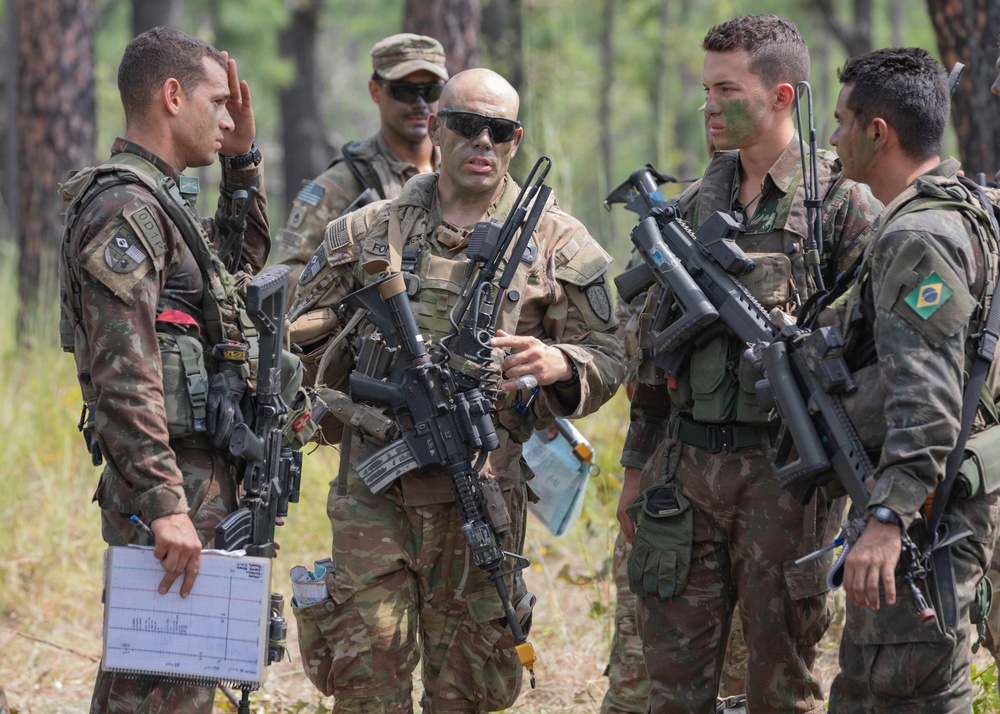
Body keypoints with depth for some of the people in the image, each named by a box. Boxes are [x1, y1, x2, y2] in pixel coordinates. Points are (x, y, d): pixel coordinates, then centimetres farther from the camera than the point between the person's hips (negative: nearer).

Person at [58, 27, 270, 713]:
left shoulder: (161, 202, 16)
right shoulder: (124, 208, -15)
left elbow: (245, 257, 36)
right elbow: (122, 374, -23)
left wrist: (243, 158, 21)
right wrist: (166, 505, -27)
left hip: (200, 474, 10)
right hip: (171, 479, -10)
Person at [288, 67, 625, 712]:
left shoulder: (557, 242, 7)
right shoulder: (368, 232, 10)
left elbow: (609, 359, 7)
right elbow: (302, 335, 16)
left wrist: (560, 363, -14)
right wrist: (344, 334, -5)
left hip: (484, 490, 0)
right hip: (376, 486, 0)